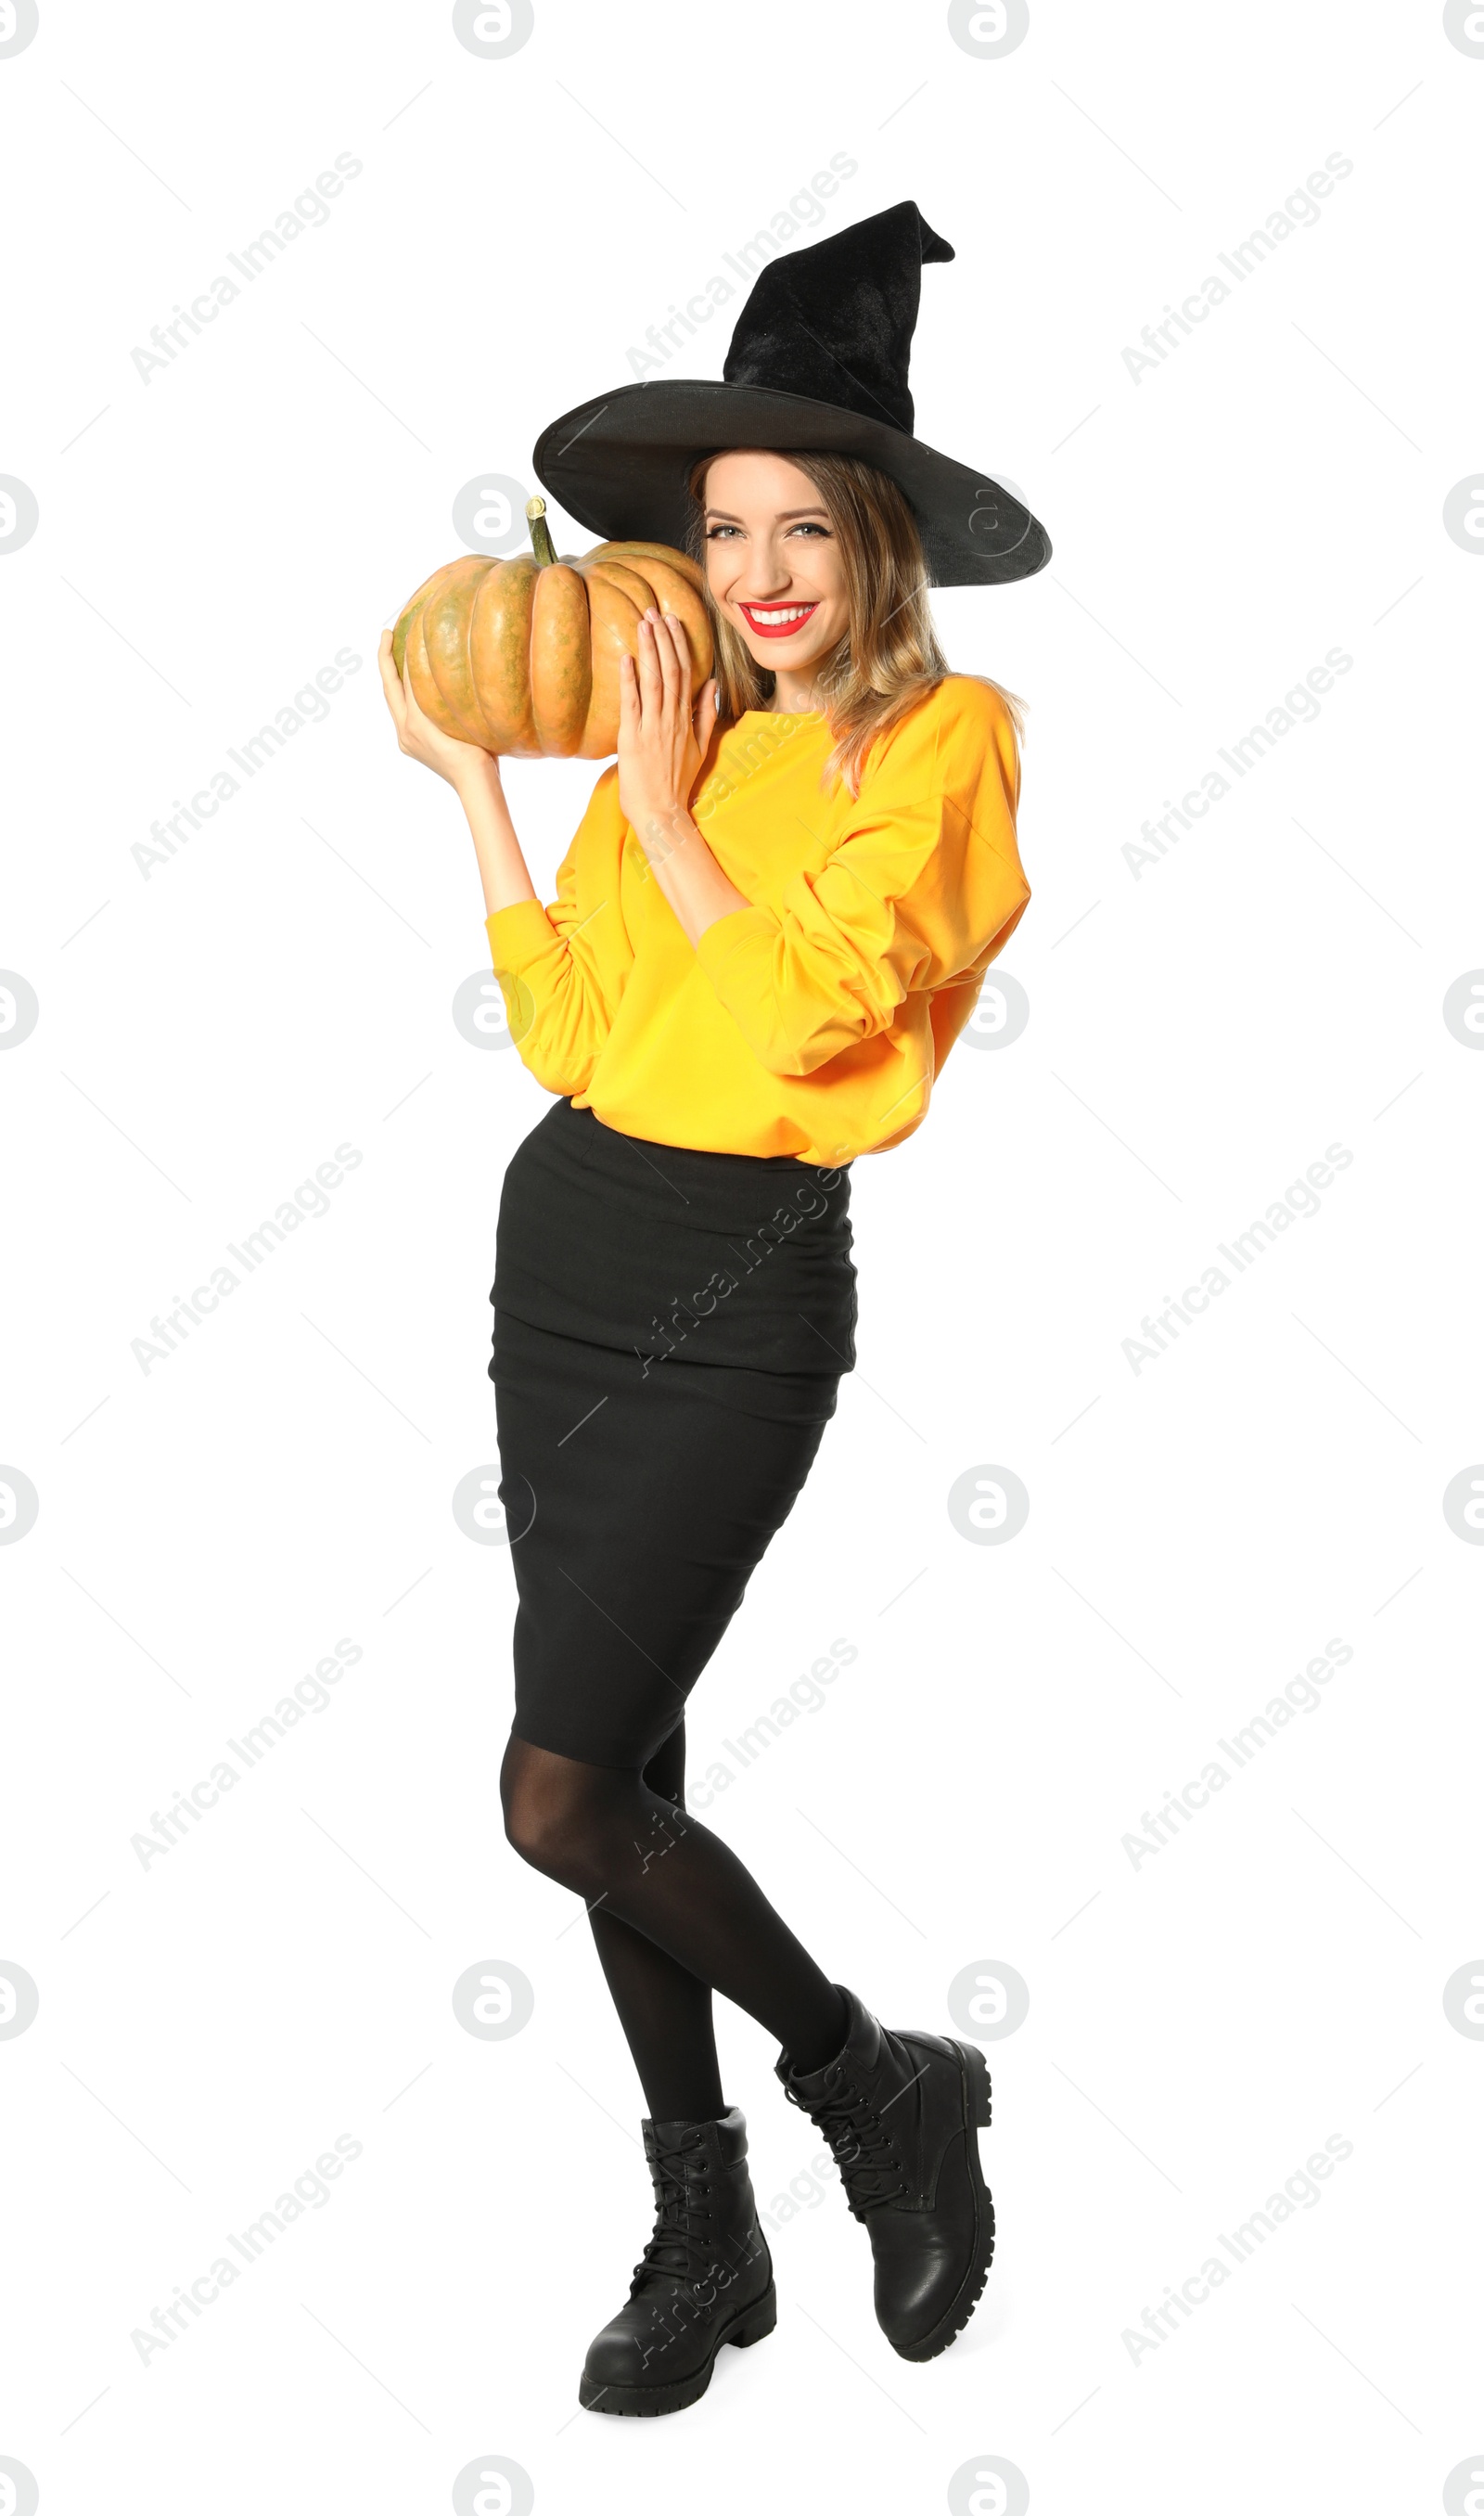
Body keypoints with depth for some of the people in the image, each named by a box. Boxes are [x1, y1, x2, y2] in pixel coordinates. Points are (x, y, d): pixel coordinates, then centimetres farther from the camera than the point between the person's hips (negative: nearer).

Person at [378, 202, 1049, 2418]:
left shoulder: (947, 738, -4)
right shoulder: (680, 742, 12)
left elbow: (807, 1002, -16)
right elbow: (566, 1032, 6)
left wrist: (664, 812, -4)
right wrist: (474, 779, 9)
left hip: (737, 1287, -7)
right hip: (563, 1253, 7)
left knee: (561, 1794, -12)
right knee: (616, 1774, 10)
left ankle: (881, 2086, 12)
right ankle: (704, 2233, 26)